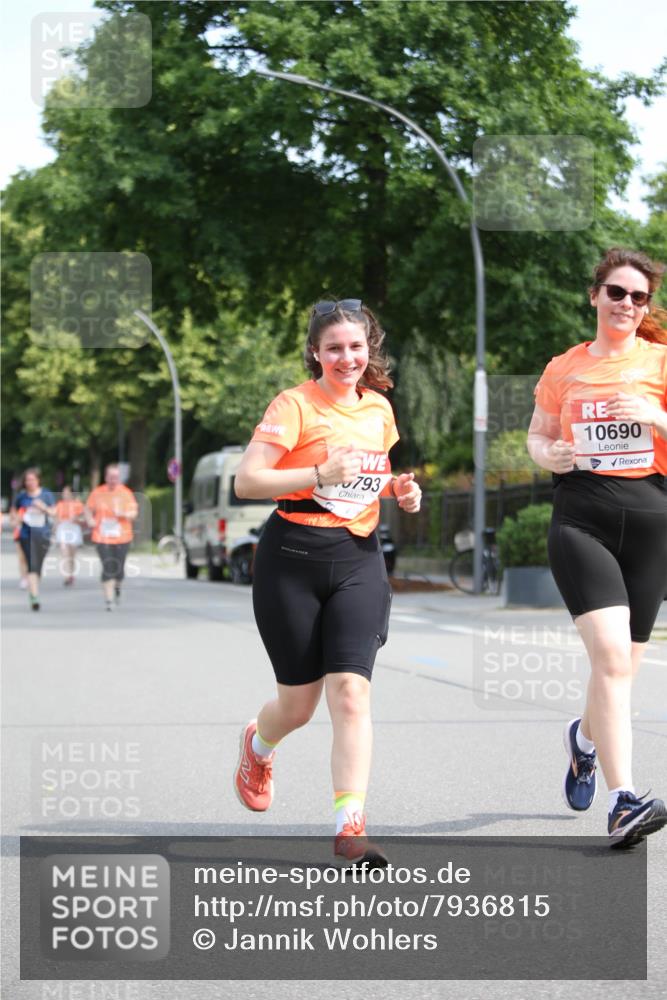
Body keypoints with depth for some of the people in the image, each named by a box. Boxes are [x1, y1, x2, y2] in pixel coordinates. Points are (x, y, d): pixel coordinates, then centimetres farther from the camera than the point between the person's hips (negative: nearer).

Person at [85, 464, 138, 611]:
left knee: (119, 569, 3)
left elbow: (134, 513, -2)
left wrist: (122, 514, -22)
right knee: (108, 568, -10)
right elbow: (88, 508, 13)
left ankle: (117, 588, 37)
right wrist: (90, 519, -8)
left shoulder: (126, 493, 1)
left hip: (122, 538, 0)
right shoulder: (97, 492, 4)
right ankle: (108, 599, -4)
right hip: (102, 537, 0)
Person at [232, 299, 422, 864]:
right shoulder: (295, 404, -7)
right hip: (293, 560, -3)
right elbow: (247, 481, -14)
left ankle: (350, 827, -13)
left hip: (359, 559, 4)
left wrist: (402, 491, 9)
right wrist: (319, 474, -25)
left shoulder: (378, 407, 12)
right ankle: (258, 744, 43)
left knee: (350, 692, -13)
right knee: (299, 704, 6)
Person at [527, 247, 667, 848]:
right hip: (581, 520, -1)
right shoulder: (564, 369, 10)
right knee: (611, 656, -19)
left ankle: (586, 736, 45)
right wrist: (550, 455, -2)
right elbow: (538, 435, 20)